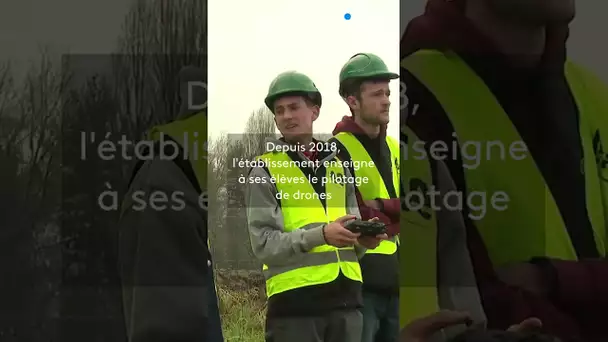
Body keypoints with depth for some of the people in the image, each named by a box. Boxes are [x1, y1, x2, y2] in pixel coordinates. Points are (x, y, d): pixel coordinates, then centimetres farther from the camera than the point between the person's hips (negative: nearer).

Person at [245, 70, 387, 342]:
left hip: (345, 298, 5)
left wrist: (362, 238, -5)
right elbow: (264, 244, -10)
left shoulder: (338, 166, 17)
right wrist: (321, 235, -23)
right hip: (295, 300, -5)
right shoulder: (265, 171, 0)